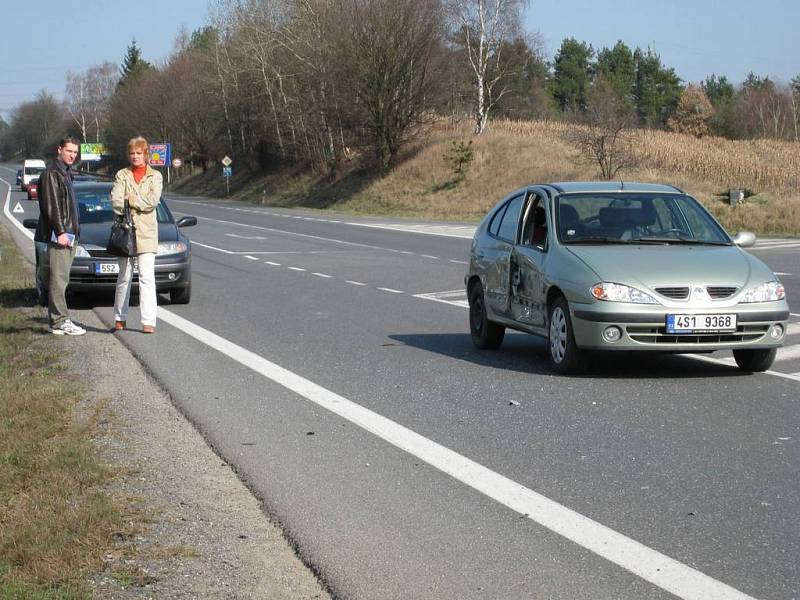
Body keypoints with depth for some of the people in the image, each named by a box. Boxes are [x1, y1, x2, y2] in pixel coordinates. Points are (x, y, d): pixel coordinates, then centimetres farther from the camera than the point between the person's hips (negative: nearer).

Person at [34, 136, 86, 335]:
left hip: (69, 235, 10)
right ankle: (60, 322, -11)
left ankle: (58, 320, 12)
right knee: (58, 279, -10)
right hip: (58, 235, -10)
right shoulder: (51, 173, -9)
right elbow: (51, 206, -16)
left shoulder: (66, 173, 21)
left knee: (60, 279, 10)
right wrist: (60, 232, -21)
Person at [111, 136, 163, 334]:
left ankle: (148, 321, -12)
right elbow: (115, 201, -5)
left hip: (147, 231, -1)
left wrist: (130, 200, -6)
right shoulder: (122, 175, 9)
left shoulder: (155, 176, 8)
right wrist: (140, 204, -13)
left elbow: (153, 201, -7)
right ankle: (120, 318, 18)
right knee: (124, 277, 8)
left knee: (147, 277, -8)